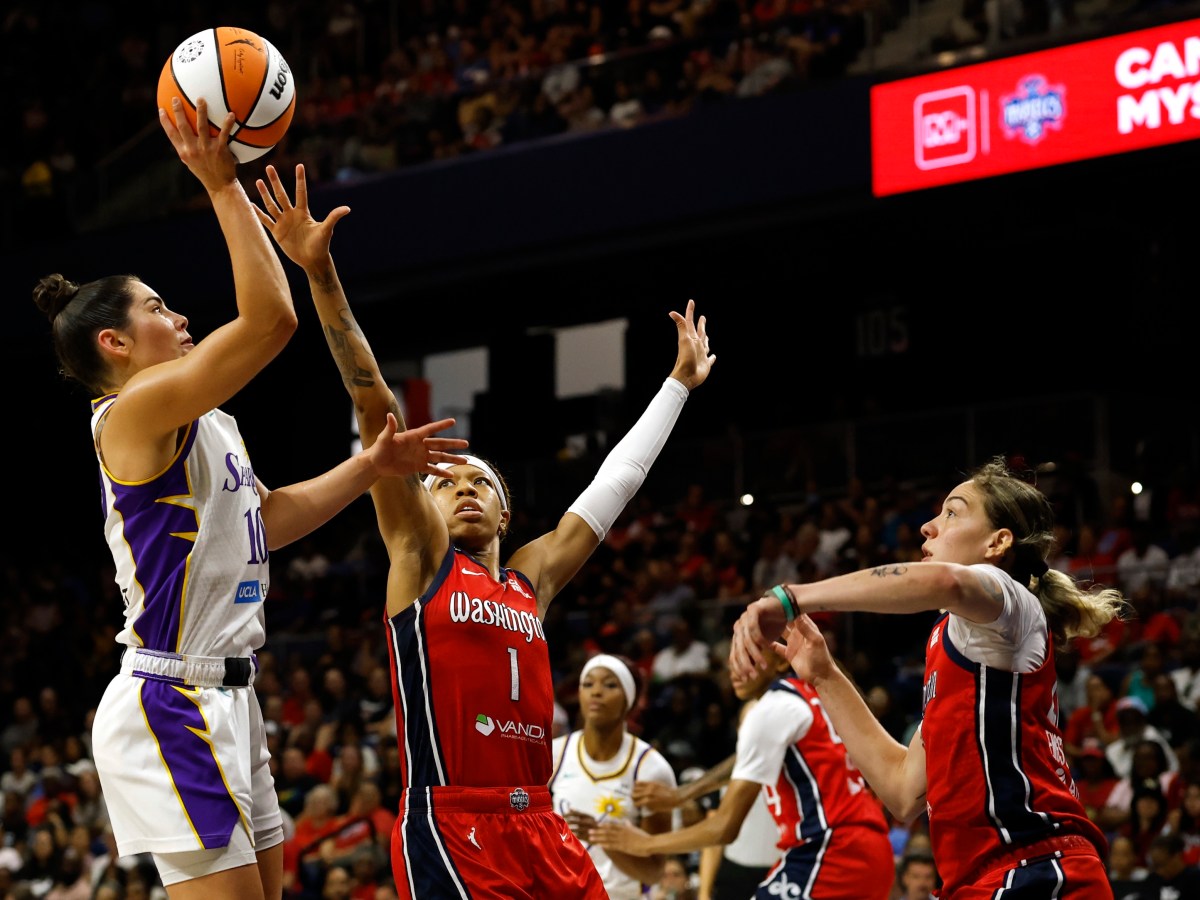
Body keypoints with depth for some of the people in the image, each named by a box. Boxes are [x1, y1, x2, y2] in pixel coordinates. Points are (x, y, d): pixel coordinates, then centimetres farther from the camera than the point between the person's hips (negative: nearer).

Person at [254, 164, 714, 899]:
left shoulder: (533, 577, 20)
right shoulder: (420, 552, 8)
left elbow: (618, 480, 30)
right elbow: (376, 407, 1)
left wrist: (681, 382, 39)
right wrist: (321, 273, -4)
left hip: (539, 830, 6)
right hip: (449, 828, -6)